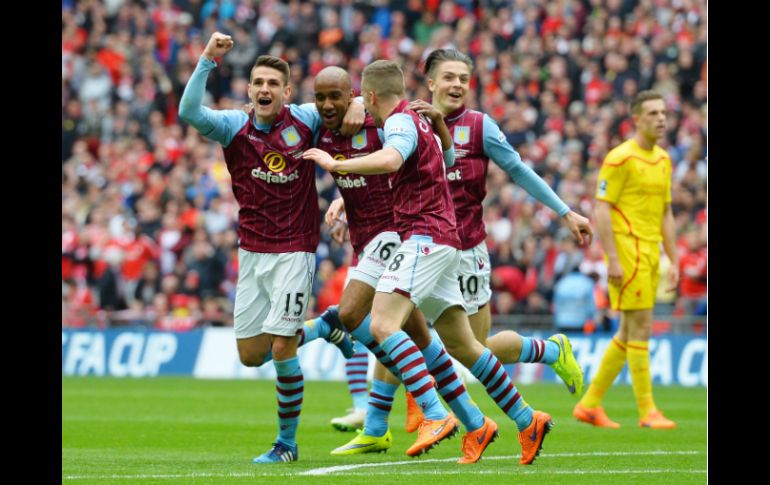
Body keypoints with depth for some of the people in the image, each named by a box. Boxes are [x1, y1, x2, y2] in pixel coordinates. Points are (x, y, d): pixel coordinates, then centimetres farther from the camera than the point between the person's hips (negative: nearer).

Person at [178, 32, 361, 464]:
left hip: (294, 251, -3)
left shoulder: (304, 120, -3)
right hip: (252, 253, 3)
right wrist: (208, 60, -25)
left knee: (281, 351, -9)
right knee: (250, 355, 6)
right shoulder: (234, 127, -1)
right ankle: (307, 330, 36)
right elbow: (189, 111, -19)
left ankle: (287, 443, 5)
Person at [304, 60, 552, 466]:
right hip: (443, 239, 10)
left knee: (382, 324, -23)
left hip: (425, 237, -10)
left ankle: (435, 416, -35)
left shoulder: (400, 120, -9)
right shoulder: (416, 119, 23)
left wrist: (334, 164, -27)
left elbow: (390, 160, -32)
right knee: (459, 344, 12)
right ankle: (527, 420, 17)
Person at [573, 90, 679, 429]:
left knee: (629, 332, 10)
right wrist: (613, 260, -19)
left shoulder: (664, 160, 15)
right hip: (627, 251, -8)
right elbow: (601, 210, -13)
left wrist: (673, 261, 14)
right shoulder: (620, 158, -10)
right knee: (641, 328, -9)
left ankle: (590, 404, 17)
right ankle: (647, 411, -6)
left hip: (650, 253, 8)